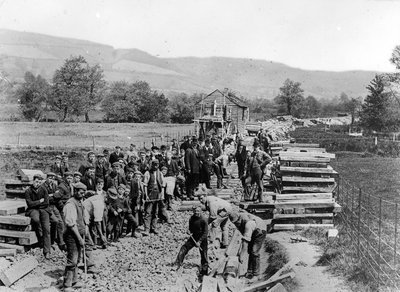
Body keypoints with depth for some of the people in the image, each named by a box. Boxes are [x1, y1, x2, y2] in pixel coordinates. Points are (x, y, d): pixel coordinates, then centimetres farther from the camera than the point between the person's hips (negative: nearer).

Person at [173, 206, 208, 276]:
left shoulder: (203, 220, -19)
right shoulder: (191, 219, -2)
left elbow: (206, 233, -18)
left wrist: (199, 241, -21)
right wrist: (190, 232, -7)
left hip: (202, 239, -5)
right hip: (193, 238, 5)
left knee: (204, 256, 2)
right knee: (183, 249, -8)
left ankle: (204, 272, 16)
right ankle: (177, 264, -7)